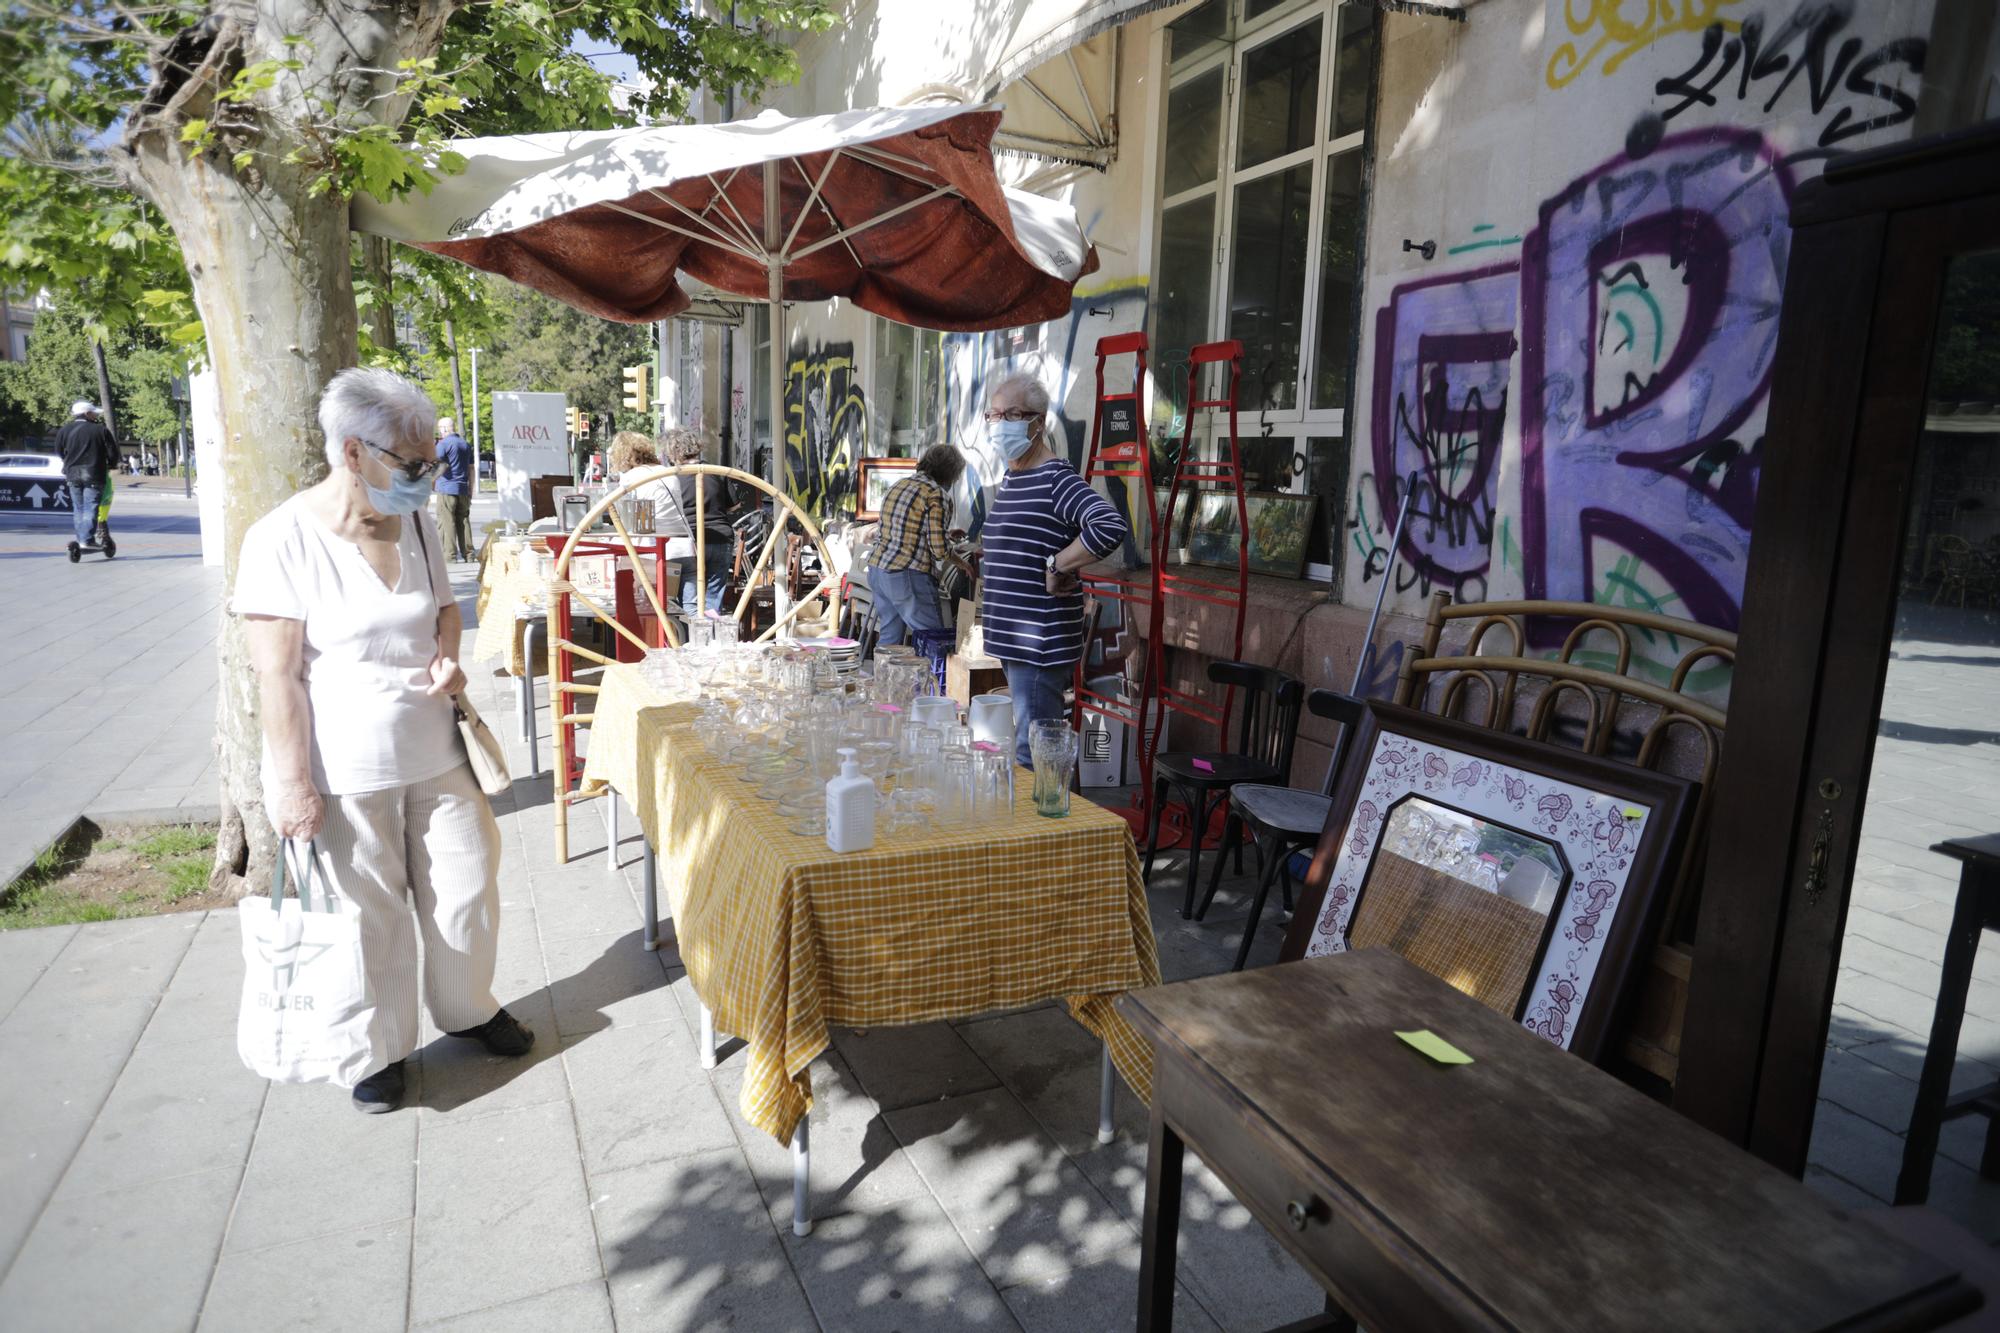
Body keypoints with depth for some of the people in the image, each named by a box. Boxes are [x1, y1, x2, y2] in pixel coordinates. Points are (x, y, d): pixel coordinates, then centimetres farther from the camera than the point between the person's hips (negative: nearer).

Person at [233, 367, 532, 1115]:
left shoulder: (415, 525, 2)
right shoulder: (284, 540, -16)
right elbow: (276, 673, -15)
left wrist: (447, 656, -4)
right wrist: (293, 782, -15)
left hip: (435, 754, 6)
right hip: (345, 772, -5)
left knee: (467, 889, 14)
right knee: (372, 914, 9)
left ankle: (467, 1008, 39)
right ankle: (381, 1049, 32)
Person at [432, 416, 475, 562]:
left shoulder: (443, 444, -6)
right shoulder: (466, 444, 14)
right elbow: (471, 469, 16)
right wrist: (470, 491, 20)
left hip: (447, 489, -6)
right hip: (463, 489, 6)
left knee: (446, 522, -3)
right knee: (464, 521, 8)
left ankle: (450, 554, -7)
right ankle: (468, 553, 5)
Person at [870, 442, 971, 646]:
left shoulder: (898, 486, 16)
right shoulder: (938, 494, -8)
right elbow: (938, 548, -13)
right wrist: (959, 563, 7)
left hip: (877, 570, 8)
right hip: (909, 576, -8)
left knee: (889, 635, 15)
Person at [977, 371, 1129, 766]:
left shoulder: (1055, 479, -14)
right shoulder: (1010, 478, 14)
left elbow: (1111, 525, -30)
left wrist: (1056, 566, -20)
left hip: (1039, 644, -9)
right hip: (1013, 640, 9)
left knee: (1030, 754, -7)